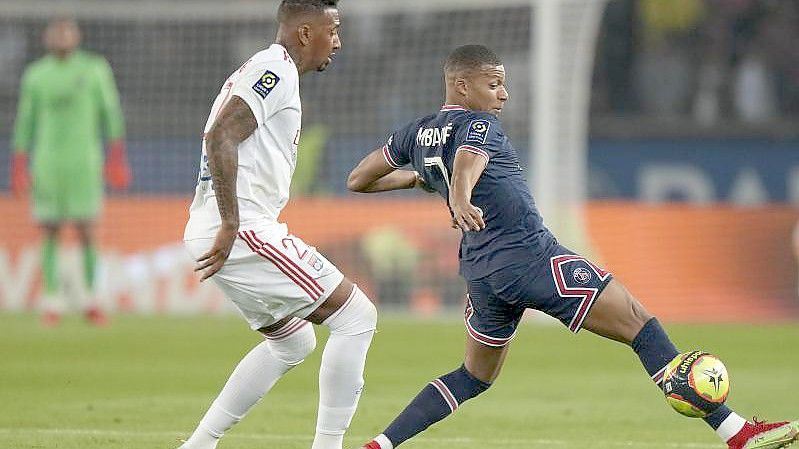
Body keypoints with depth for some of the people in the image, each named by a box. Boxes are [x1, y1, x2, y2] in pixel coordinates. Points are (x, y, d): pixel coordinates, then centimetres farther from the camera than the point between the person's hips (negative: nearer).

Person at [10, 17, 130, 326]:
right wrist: (18, 166, 7)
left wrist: (117, 156, -2)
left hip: (84, 161, -1)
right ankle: (52, 303, 6)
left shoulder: (95, 69, 2)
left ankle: (91, 301, 4)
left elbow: (111, 112, 4)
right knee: (50, 233, 1)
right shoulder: (35, 75, 6)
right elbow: (25, 121, 10)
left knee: (86, 231, -5)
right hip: (47, 161, 1)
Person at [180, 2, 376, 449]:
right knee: (356, 316, -7)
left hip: (225, 231, 11)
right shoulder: (276, 70, -10)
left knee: (293, 341, 24)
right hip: (244, 230, -11)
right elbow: (220, 136, -23)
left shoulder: (266, 71, 21)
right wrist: (231, 224, -24)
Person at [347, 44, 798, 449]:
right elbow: (468, 161, -31)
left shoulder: (417, 133, 15)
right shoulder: (480, 125, -8)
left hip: (482, 273, 8)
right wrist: (461, 201, -52)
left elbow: (358, 180, 24)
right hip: (532, 256, -8)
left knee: (475, 377, 25)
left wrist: (415, 178, 40)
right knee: (642, 325, -8)